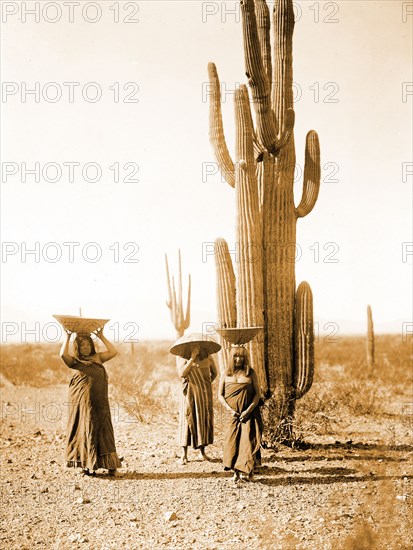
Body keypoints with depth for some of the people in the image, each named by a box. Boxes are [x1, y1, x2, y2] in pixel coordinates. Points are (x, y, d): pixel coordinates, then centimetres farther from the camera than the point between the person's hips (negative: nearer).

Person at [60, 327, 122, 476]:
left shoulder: (97, 358, 14)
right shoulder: (75, 362, 3)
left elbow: (113, 352, 4)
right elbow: (63, 354, -15)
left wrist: (101, 337, 7)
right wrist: (67, 337, -9)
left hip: (100, 402, 3)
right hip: (83, 402, -3)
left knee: (104, 432, 4)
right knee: (87, 431, 2)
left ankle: (109, 465, 8)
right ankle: (87, 465, 11)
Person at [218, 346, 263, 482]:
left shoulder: (251, 374, 3)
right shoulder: (225, 374, 8)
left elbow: (257, 394, 1)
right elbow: (220, 395, 7)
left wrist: (248, 411, -10)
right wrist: (230, 409, -6)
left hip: (249, 414, -2)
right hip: (232, 414, 2)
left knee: (248, 440, -11)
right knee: (231, 441, -6)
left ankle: (247, 470, -8)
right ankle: (236, 472, -2)